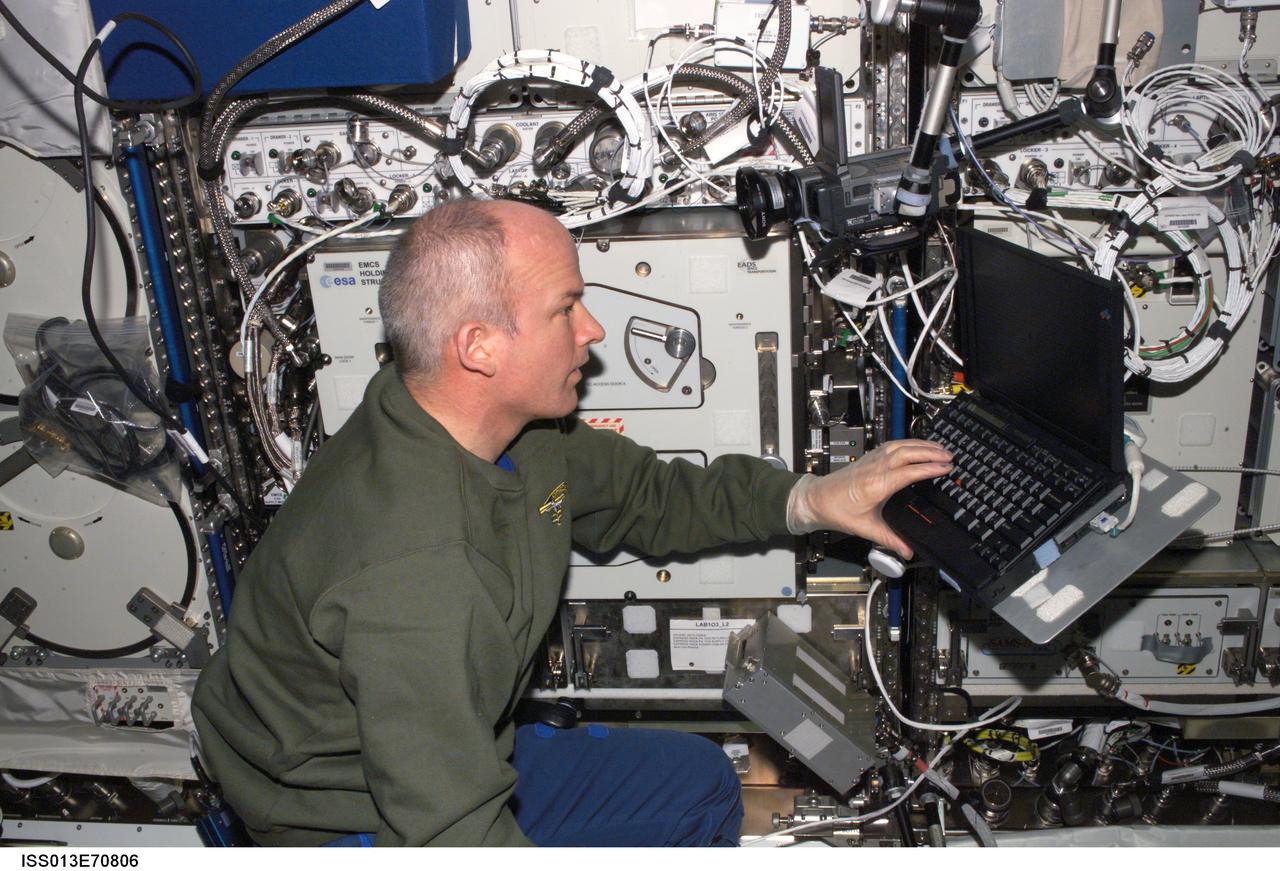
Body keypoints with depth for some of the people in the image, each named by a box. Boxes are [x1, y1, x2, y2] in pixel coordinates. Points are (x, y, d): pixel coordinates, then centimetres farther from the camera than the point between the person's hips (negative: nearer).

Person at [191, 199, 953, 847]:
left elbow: (647, 497, 9)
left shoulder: (513, 430, -8)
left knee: (698, 781, 12)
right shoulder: (412, 568, -36)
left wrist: (809, 499, -1)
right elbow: (452, 836, -32)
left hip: (467, 762, 8)